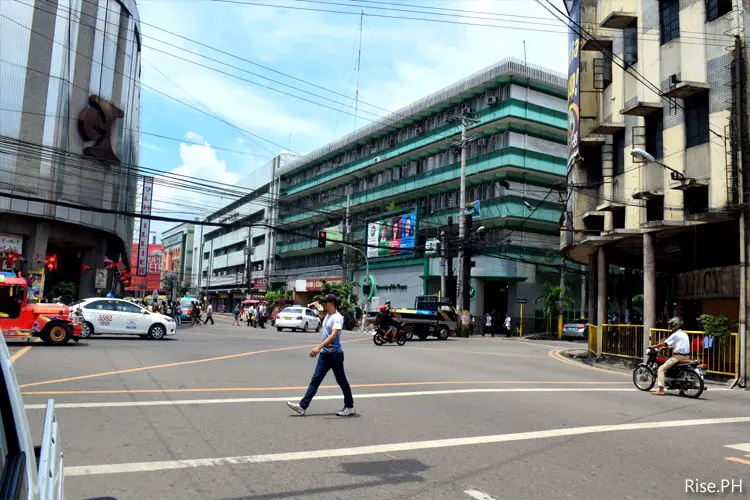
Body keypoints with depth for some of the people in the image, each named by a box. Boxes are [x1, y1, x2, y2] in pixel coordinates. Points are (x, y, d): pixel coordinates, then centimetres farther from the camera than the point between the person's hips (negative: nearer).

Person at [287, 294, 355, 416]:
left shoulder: (338, 317, -16)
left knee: (341, 381, 4)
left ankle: (349, 407, 19)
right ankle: (303, 406, 4)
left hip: (335, 354, -8)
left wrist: (319, 347, -38)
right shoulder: (328, 315, 11)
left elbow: (333, 335, -29)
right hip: (325, 354, 8)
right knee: (315, 380, 5)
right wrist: (320, 348, 21)